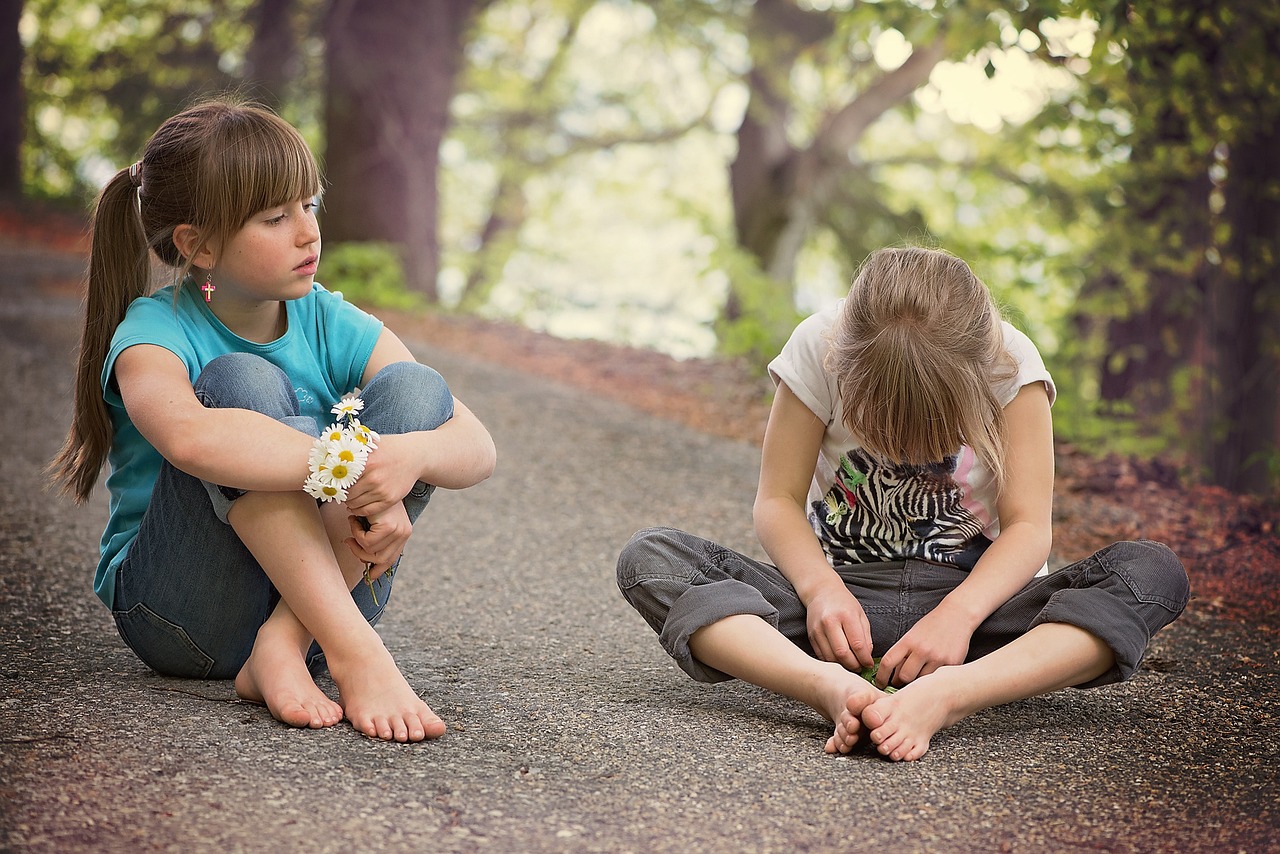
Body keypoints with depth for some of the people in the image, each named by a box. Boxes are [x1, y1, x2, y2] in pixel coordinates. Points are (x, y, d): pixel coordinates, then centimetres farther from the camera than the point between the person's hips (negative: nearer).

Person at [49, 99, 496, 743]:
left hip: (316, 591, 4)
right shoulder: (154, 332, -12)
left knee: (415, 390, -15)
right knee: (240, 382, -26)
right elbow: (188, 437, -39)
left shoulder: (330, 324, 0)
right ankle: (355, 653, -36)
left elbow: (478, 447, -9)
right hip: (178, 611, -4)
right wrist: (354, 471, -39)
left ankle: (286, 646, -26)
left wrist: (411, 455, -32)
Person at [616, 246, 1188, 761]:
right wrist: (820, 587, -27)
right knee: (648, 557, -23)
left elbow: (1028, 526, -13)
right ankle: (833, 689, -47)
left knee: (1154, 571, -27)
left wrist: (959, 612, -30)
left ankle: (944, 694, -47)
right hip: (846, 597, 0)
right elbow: (777, 500, -8)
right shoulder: (819, 349, -11)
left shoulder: (1010, 365, -11)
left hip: (972, 596, 0)